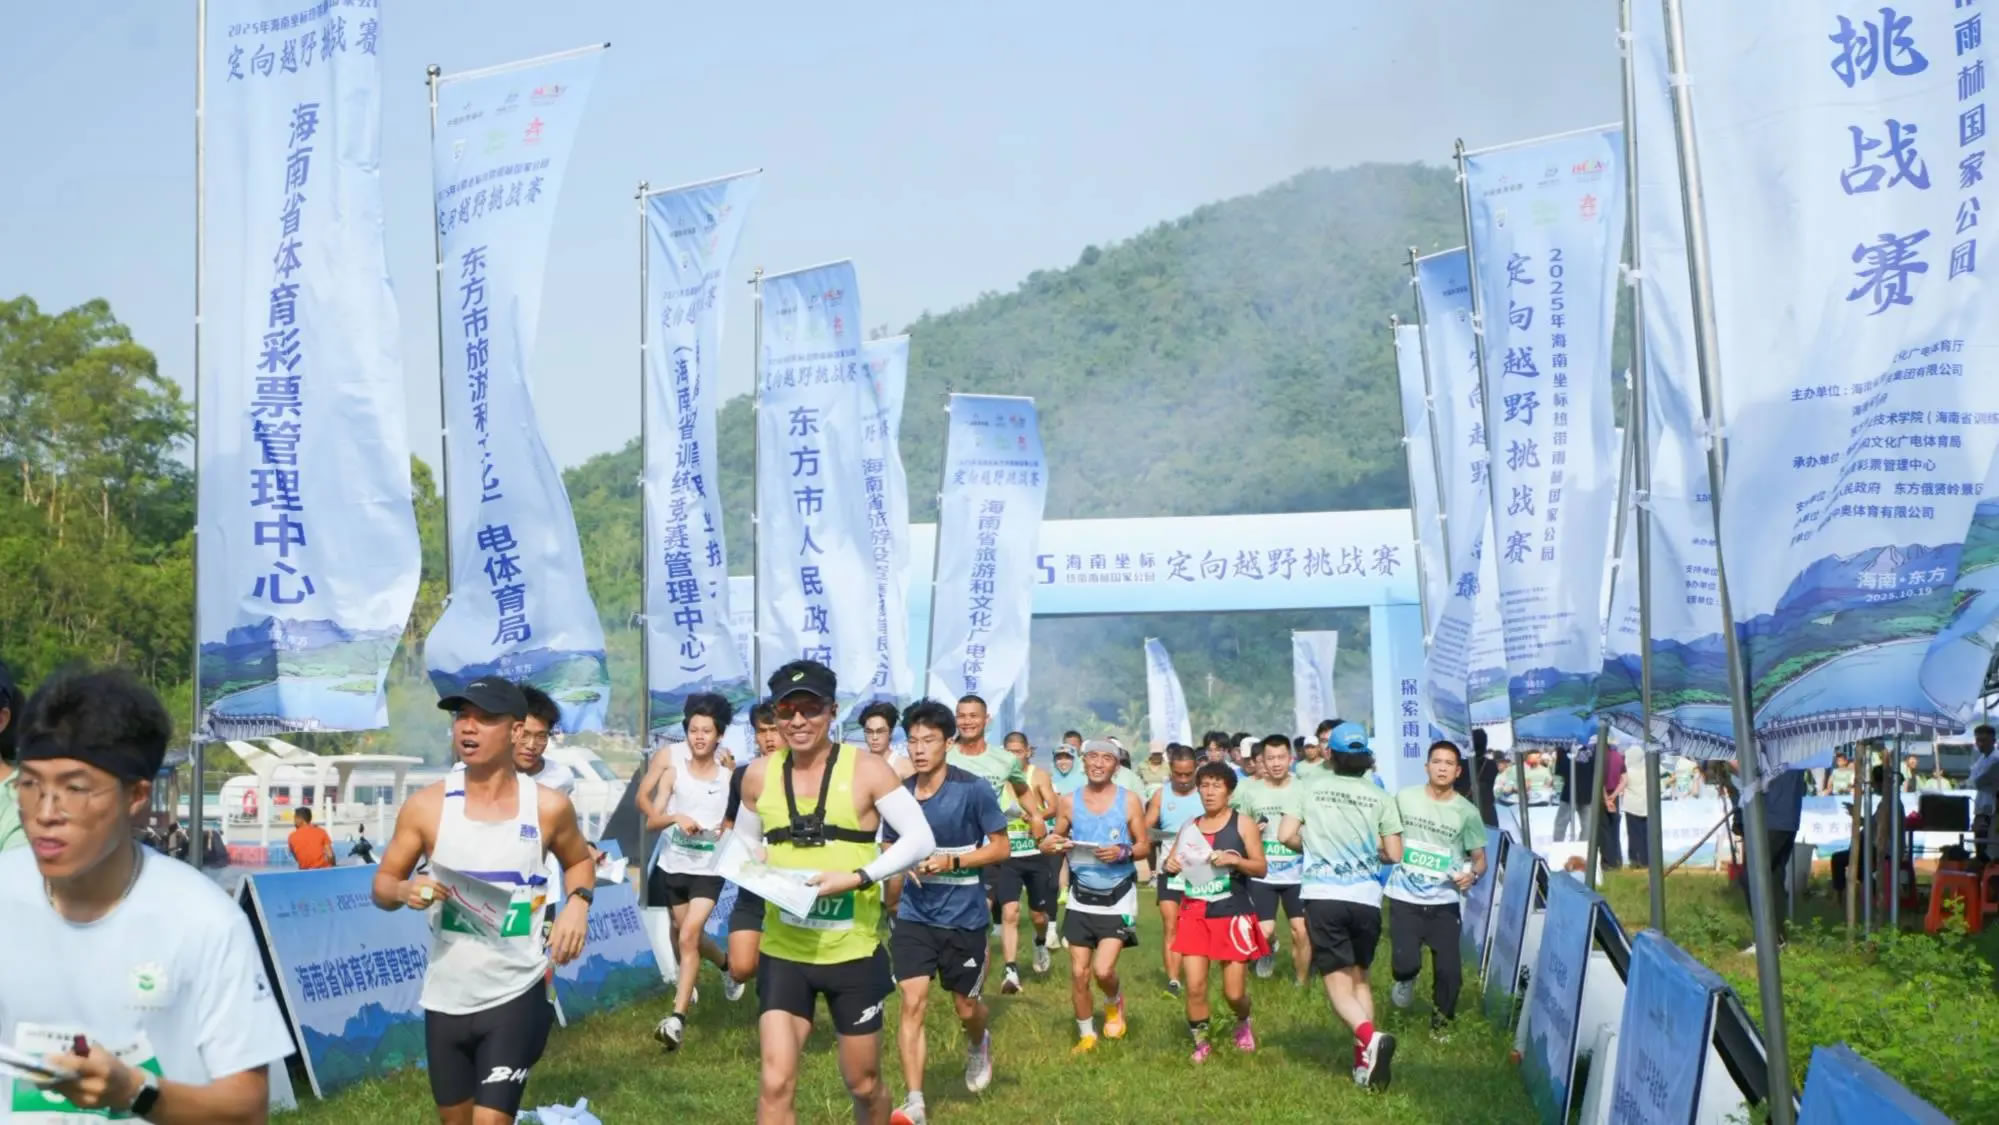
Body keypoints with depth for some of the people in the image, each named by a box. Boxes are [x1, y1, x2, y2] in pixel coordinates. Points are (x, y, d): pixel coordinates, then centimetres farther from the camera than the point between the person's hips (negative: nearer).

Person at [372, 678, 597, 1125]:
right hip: (446, 999, 2)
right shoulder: (425, 806, -7)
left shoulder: (548, 807, -6)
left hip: (517, 996, -2)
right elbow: (382, 883, 4)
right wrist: (404, 890, -19)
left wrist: (578, 902, -7)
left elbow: (579, 860, 14)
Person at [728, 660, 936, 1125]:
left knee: (863, 1083, 13)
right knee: (775, 1083, -6)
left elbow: (921, 839, -11)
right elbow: (744, 841, 17)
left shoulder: (864, 769, -10)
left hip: (853, 952, -2)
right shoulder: (760, 776, 0)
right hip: (784, 952, 2)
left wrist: (858, 878, -22)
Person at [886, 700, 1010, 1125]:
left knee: (966, 1006, 13)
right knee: (912, 1003, -9)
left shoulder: (973, 790, -13)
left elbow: (1002, 847, -9)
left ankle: (979, 1044, 49)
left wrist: (951, 861, -21)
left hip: (964, 917, -2)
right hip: (914, 916, 2)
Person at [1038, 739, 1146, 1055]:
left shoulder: (1129, 800, -6)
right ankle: (1086, 1036, 25)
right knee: (1078, 973, 6)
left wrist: (1123, 853, -21)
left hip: (1118, 898, -3)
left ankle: (1114, 1002, 23)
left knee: (1103, 970, -13)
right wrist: (1051, 844, -13)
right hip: (1081, 898, 3)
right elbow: (1057, 837, 11)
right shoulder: (1068, 801, -1)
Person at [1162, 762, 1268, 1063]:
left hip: (1233, 915, -3)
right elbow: (1173, 860, 18)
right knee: (1194, 987, -6)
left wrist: (1233, 859, -22)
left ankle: (1243, 1022, 35)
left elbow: (1261, 868, -5)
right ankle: (1201, 1043, 14)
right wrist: (1171, 864, -6)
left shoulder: (1242, 823, -2)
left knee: (1234, 992, 1)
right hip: (1196, 913, 3)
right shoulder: (1190, 825, 9)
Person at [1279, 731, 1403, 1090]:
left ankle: (1369, 1036, -26)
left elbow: (1286, 835, -1)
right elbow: (1394, 855, 4)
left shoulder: (1311, 787, 4)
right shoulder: (1380, 797, 5)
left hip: (1323, 896, -2)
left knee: (1337, 979, 1)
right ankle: (1364, 1059, 9)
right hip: (1366, 897, 2)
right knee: (1359, 976, 18)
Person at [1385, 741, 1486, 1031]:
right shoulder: (1404, 798, -1)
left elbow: (1480, 857, 4)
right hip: (1405, 899, 0)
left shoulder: (1467, 812, -2)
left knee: (1448, 968, -2)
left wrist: (1473, 874, -17)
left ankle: (1442, 1020, 25)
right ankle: (1405, 980, 25)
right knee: (1405, 962, -13)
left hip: (1444, 902, 1)